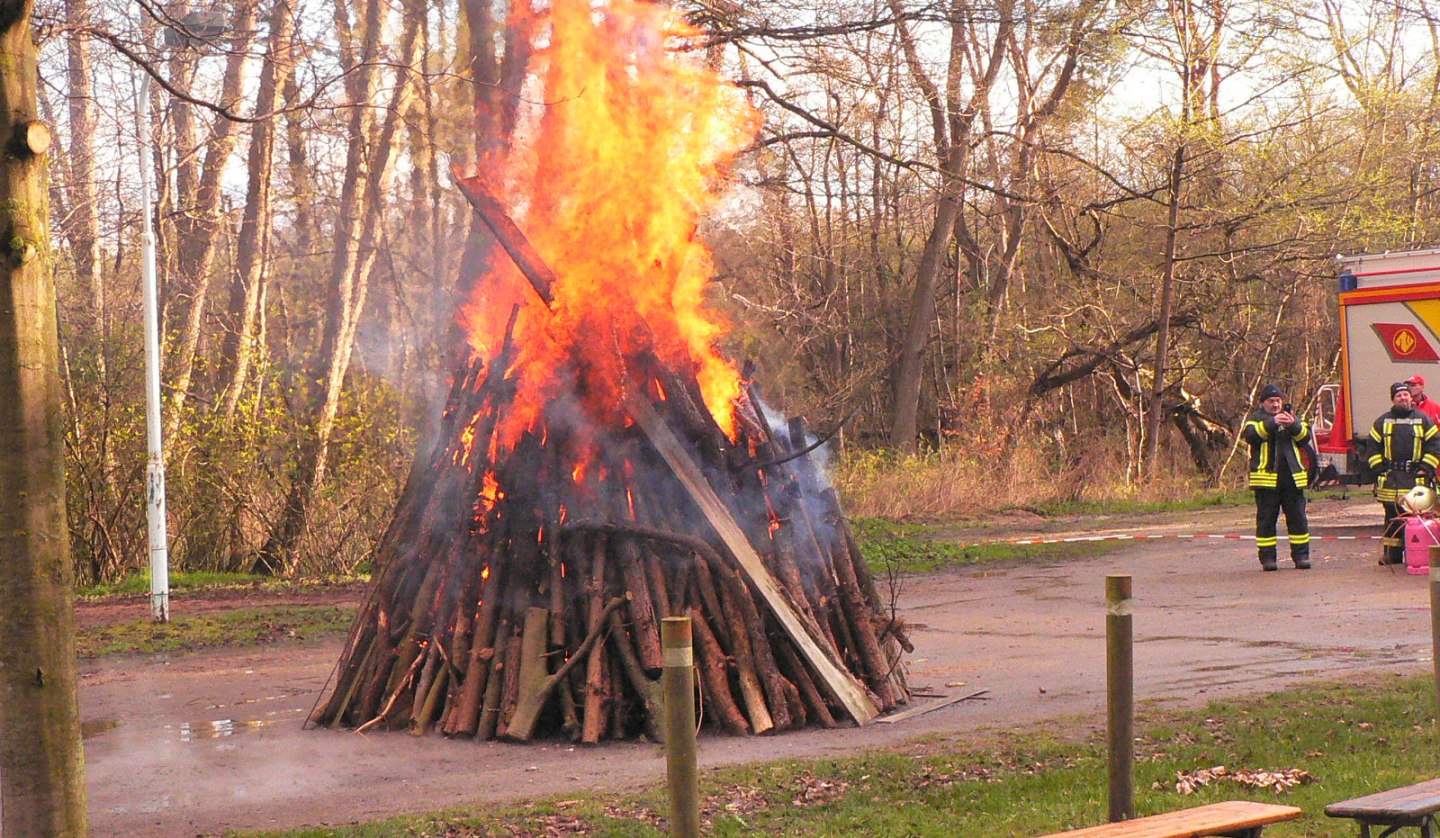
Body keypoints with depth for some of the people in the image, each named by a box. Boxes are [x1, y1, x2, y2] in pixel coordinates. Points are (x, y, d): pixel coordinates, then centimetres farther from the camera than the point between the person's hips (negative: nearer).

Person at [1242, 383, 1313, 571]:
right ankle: (1267, 558, 4)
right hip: (1266, 477, -3)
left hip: (1292, 477, 3)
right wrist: (1272, 423, -26)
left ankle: (1301, 555, 10)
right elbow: (1250, 435, -14)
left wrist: (1294, 426, -17)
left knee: (1297, 518, 4)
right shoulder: (1256, 419, 7)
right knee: (1266, 519, 0)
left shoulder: (1292, 417, 16)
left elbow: (1305, 437, 3)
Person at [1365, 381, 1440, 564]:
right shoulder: (1383, 422, 12)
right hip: (1390, 479, 1)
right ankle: (1392, 554, 8)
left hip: (1416, 480, -1)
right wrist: (1379, 469, 2)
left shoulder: (1424, 420, 9)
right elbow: (1372, 447, 13)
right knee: (1392, 518, 3)